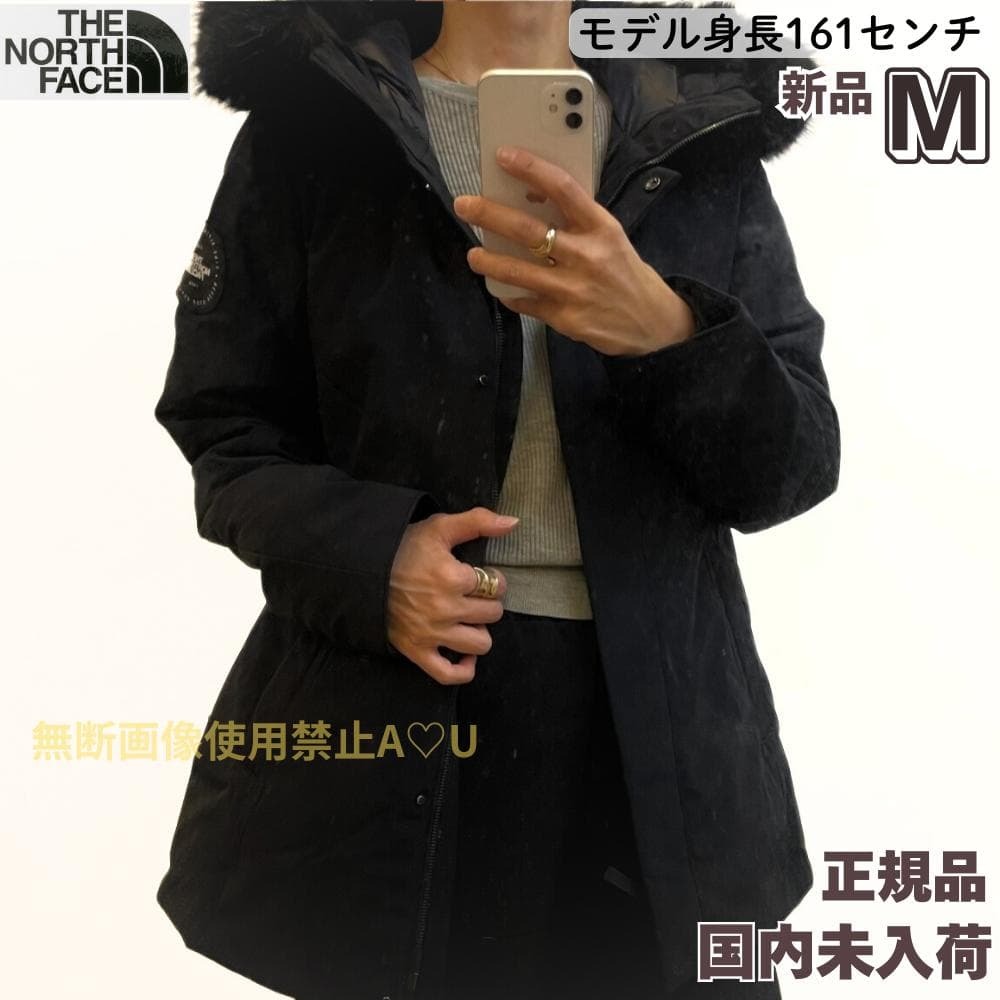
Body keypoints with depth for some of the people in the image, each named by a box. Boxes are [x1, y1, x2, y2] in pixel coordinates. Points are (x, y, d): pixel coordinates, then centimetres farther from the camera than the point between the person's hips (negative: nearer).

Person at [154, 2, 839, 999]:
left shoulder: (708, 136, 7)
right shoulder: (307, 123, 3)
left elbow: (796, 468, 1)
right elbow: (223, 429, 3)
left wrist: (672, 336, -20)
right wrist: (364, 553, -17)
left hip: (659, 722, 2)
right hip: (377, 725, -1)